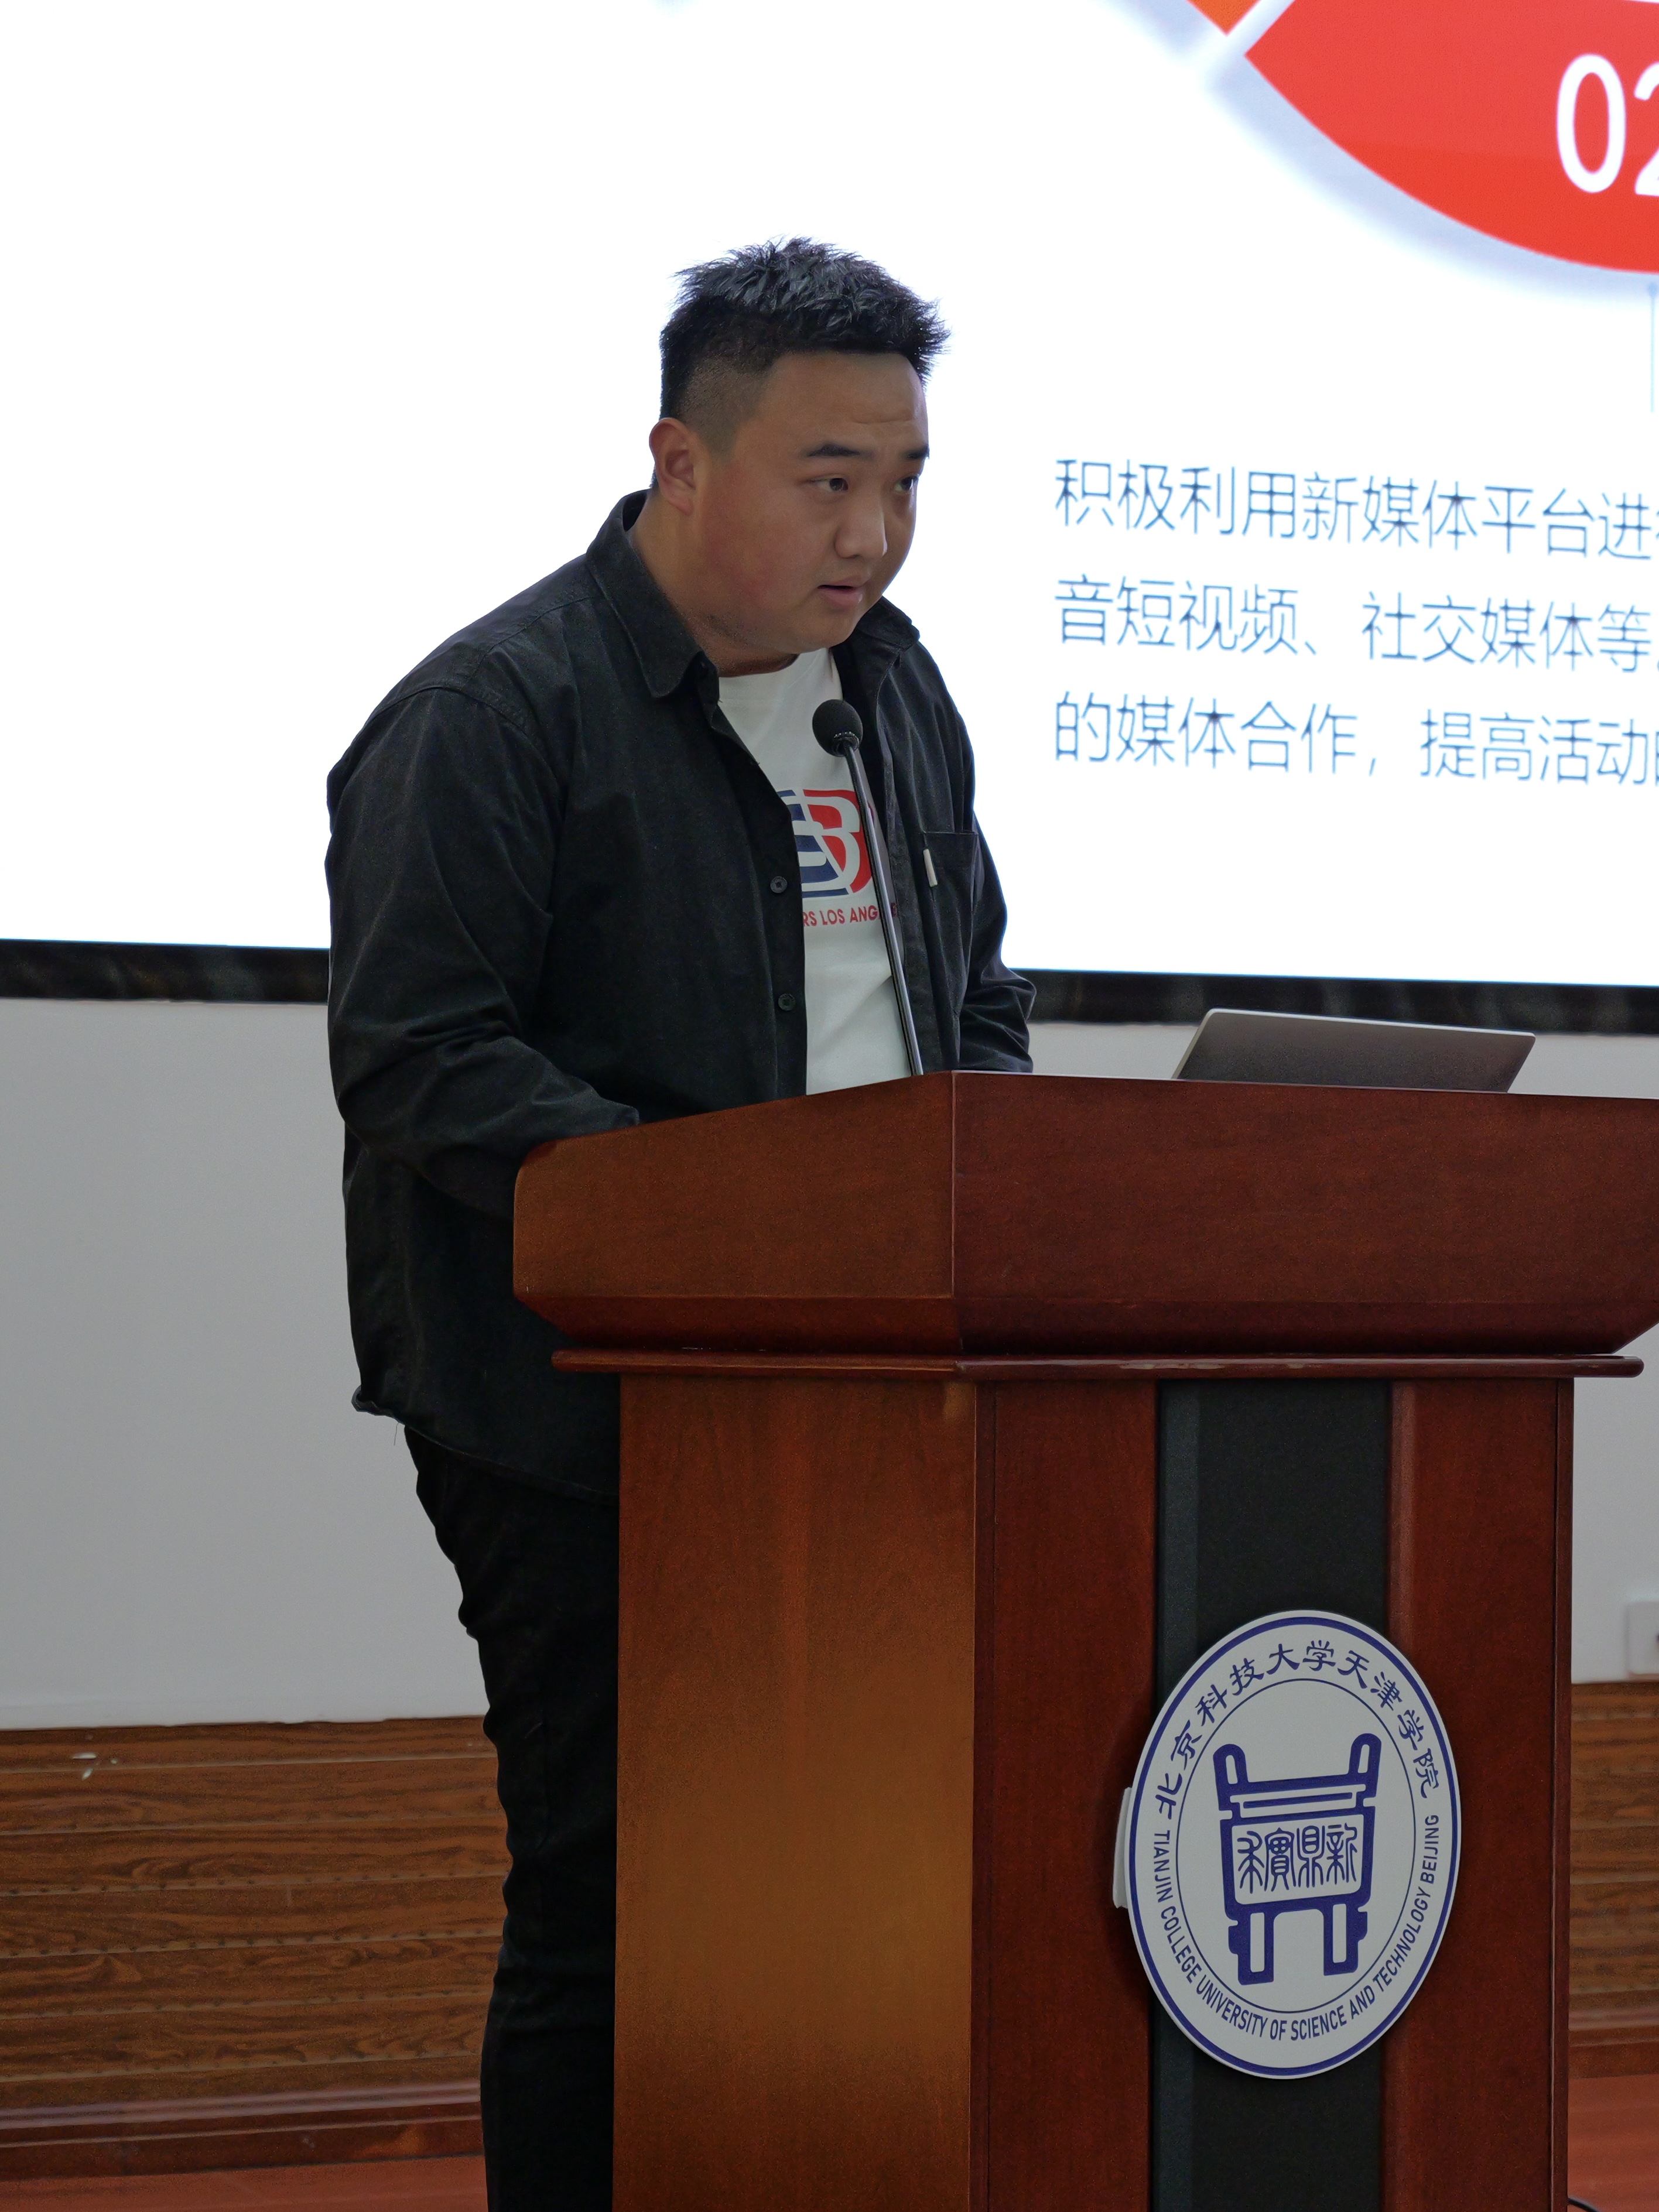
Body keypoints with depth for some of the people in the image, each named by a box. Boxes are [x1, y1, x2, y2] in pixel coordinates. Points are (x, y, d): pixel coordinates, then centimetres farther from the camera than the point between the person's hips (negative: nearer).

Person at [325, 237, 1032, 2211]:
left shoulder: (894, 689, 15)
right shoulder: (494, 711, -9)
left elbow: (975, 1003, 25)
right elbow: (419, 1058, -15)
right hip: (590, 1432, -7)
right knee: (612, 1901, -2)